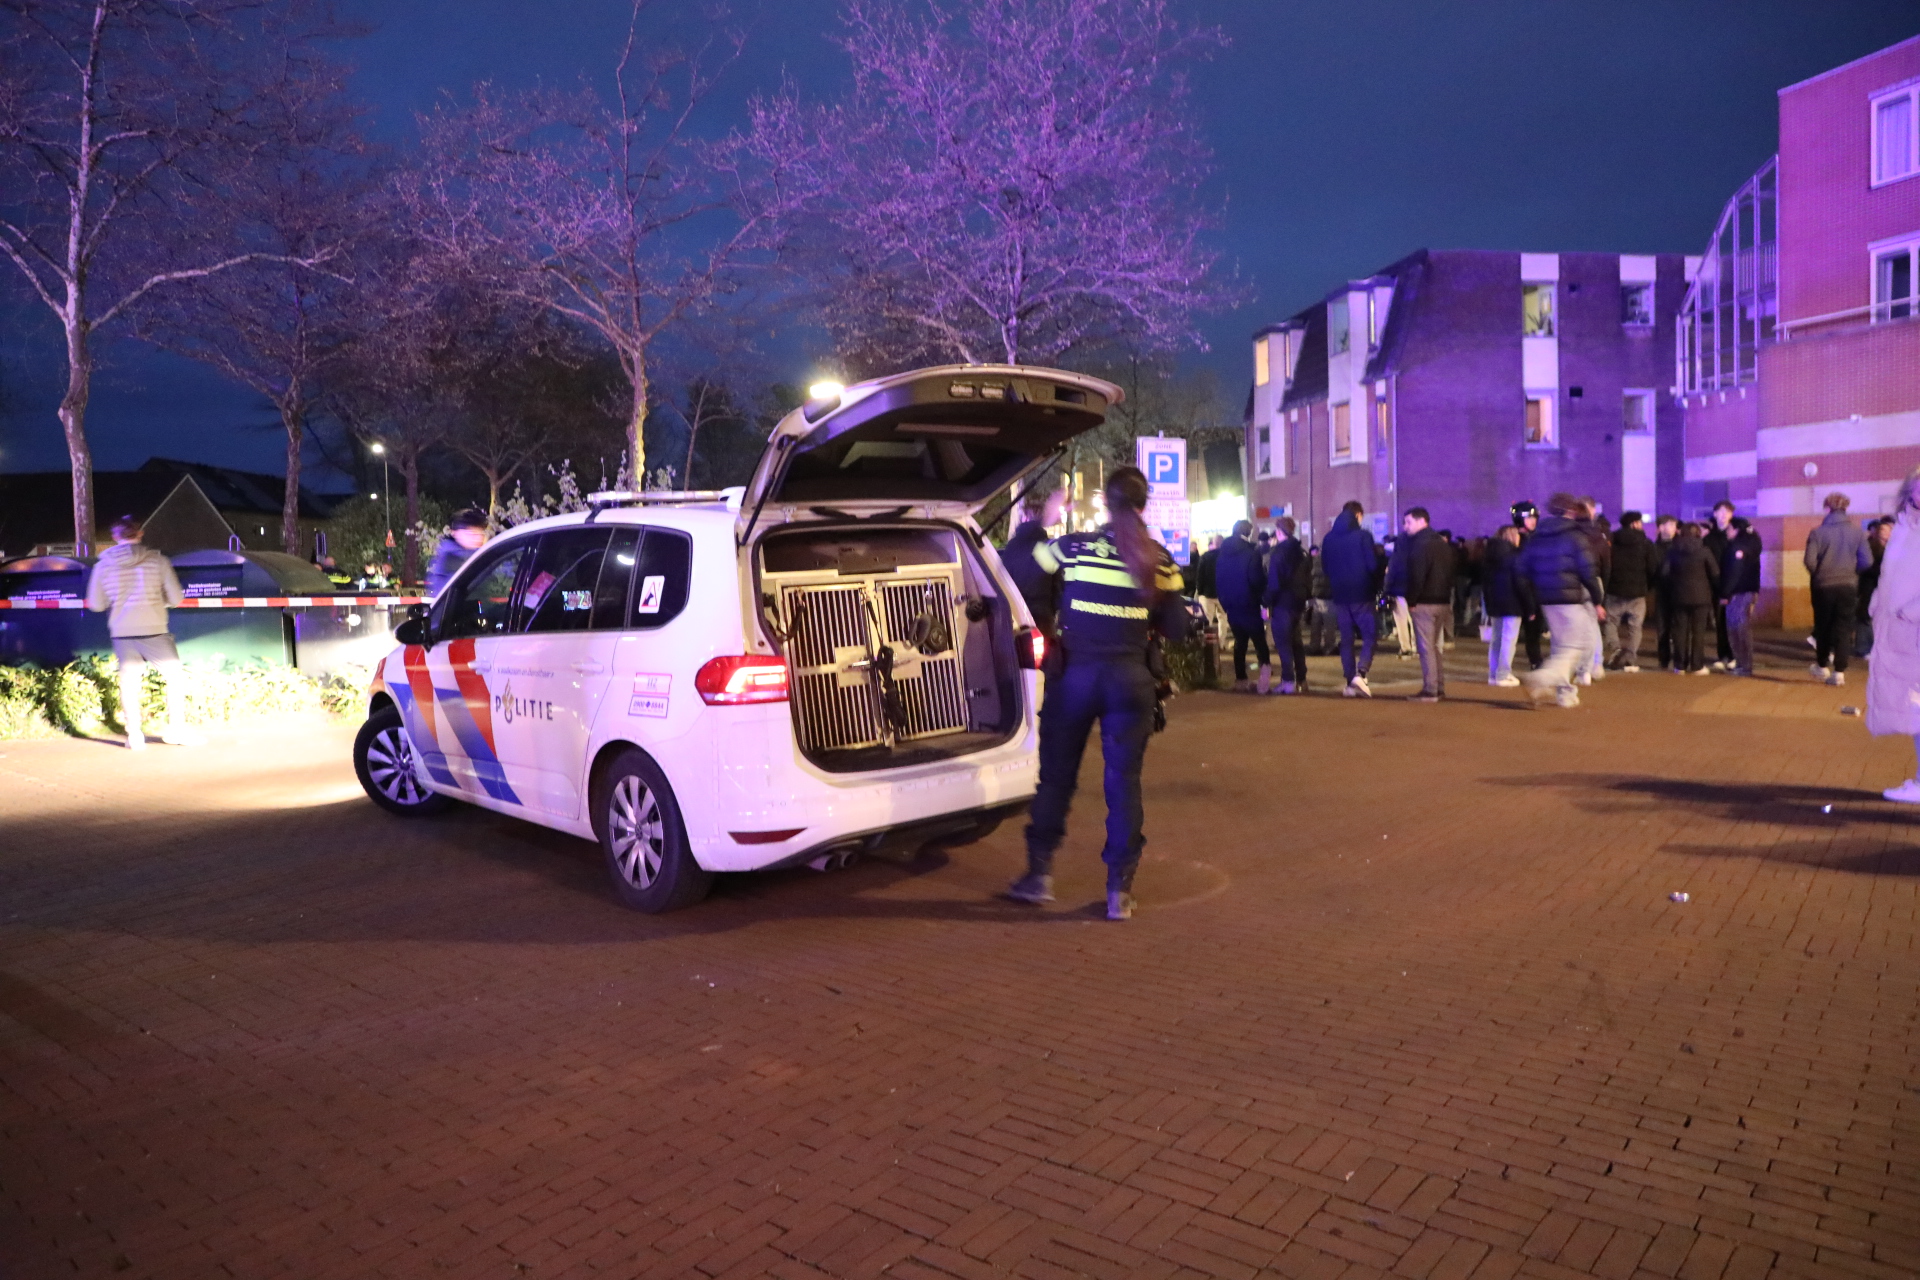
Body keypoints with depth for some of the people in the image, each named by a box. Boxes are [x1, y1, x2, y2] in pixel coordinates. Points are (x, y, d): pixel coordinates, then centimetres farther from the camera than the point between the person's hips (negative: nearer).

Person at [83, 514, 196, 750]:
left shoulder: (103, 565, 2)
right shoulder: (158, 561, -5)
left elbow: (96, 604, 8)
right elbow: (176, 599, -2)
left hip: (121, 632, 2)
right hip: (154, 631, -2)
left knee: (129, 681, 10)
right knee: (174, 675, 11)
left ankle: (134, 735, 9)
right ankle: (175, 729, 10)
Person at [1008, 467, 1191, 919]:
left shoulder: (1073, 548, -6)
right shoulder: (1158, 561, -2)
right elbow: (1175, 628, 2)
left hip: (1076, 674, 0)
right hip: (1130, 679, 1)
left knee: (1057, 775, 13)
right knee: (1124, 780, 8)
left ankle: (1039, 873, 20)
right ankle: (1119, 889, 11)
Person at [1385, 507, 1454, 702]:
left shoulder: (1421, 545, -13)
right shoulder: (1443, 543, 16)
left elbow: (1416, 576, -19)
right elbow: (1450, 573, 17)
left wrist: (1411, 600, -12)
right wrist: (1446, 595, 16)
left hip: (1424, 603, -9)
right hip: (1443, 601, 9)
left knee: (1425, 647, -5)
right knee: (1433, 646, 16)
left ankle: (1430, 690, -6)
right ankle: (1439, 688, 18)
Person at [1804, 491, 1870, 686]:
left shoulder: (1818, 531, -8)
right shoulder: (1857, 531, -3)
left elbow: (1809, 560, -16)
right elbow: (1867, 561, -6)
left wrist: (1818, 574, 5)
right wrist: (1851, 568, 15)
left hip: (1823, 586, -1)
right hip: (1848, 585, 1)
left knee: (1823, 627, 14)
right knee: (1843, 628, 5)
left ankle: (1822, 666, 26)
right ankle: (1839, 671, 0)